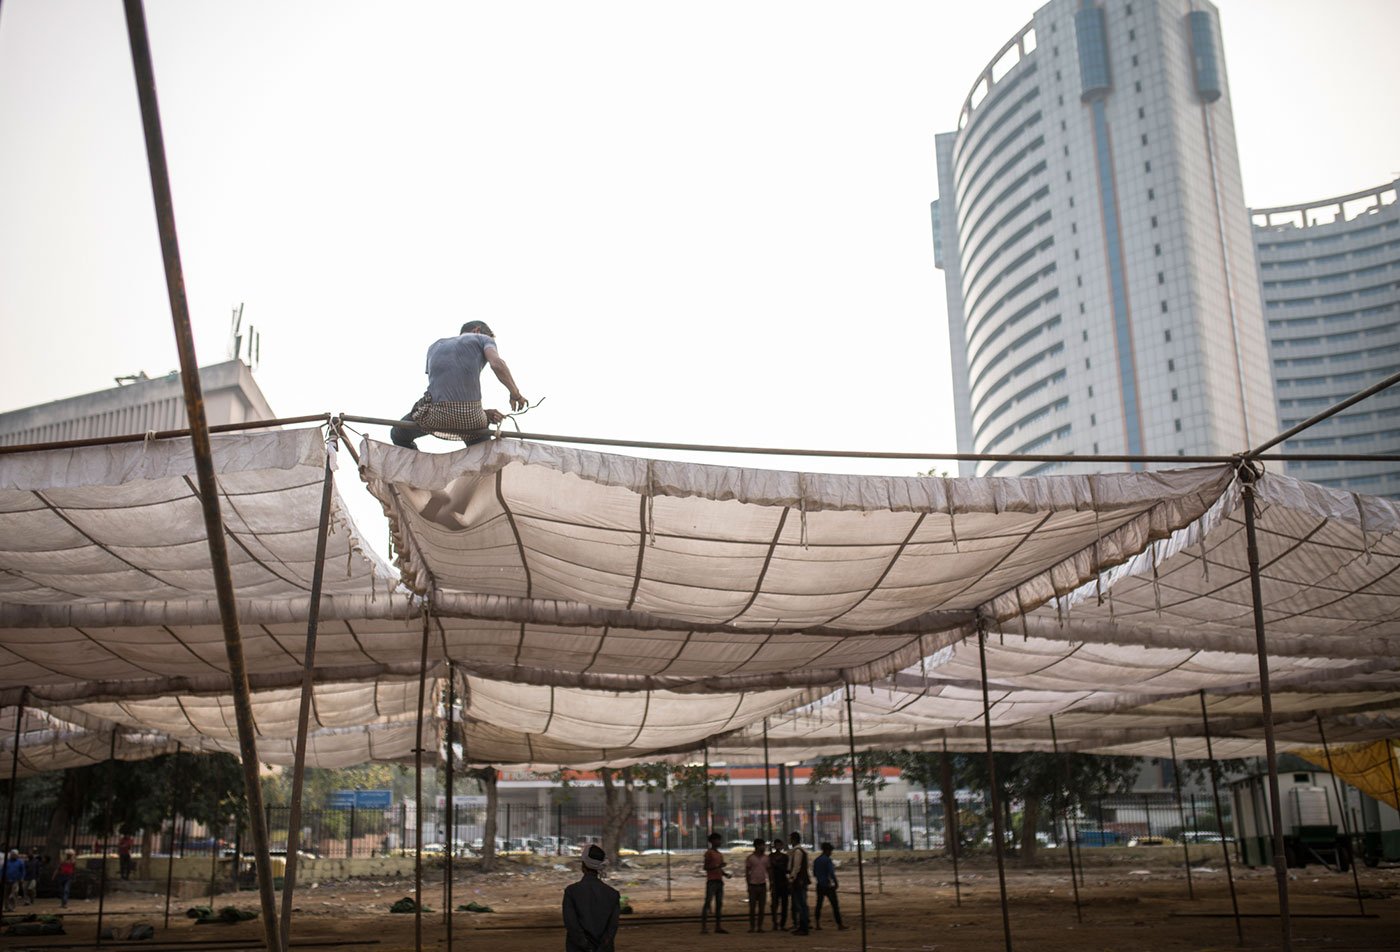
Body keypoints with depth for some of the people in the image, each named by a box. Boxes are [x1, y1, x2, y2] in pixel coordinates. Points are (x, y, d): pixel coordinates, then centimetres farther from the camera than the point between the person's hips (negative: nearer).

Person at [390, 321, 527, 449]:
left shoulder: (435, 347, 26)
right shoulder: (483, 339, 15)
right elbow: (497, 364, -7)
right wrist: (516, 394, 5)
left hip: (435, 414, 1)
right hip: (471, 417, -1)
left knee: (399, 436, 29)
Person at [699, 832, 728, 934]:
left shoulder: (720, 854, 22)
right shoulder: (709, 853, -4)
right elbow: (706, 867, -12)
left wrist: (725, 874, 7)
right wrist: (718, 866, -23)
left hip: (719, 881, 8)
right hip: (711, 881, -8)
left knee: (719, 903, 5)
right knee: (708, 902, -12)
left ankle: (718, 926, 8)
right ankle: (704, 926, -15)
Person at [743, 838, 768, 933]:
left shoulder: (765, 858, 9)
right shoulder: (750, 858, -3)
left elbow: (768, 871, 13)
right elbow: (747, 872, -1)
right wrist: (748, 885, -6)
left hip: (763, 885, 4)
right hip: (753, 885, -4)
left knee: (762, 907, 3)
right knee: (752, 907, -2)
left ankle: (760, 927, 9)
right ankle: (752, 927, 5)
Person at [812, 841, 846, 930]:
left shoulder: (816, 860, 9)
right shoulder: (827, 860, -12)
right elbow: (831, 873, -18)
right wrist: (836, 883, -10)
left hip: (819, 885, 7)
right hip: (828, 885, -7)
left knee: (819, 904, 10)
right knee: (835, 905, -2)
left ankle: (817, 924, 9)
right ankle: (839, 924, -2)